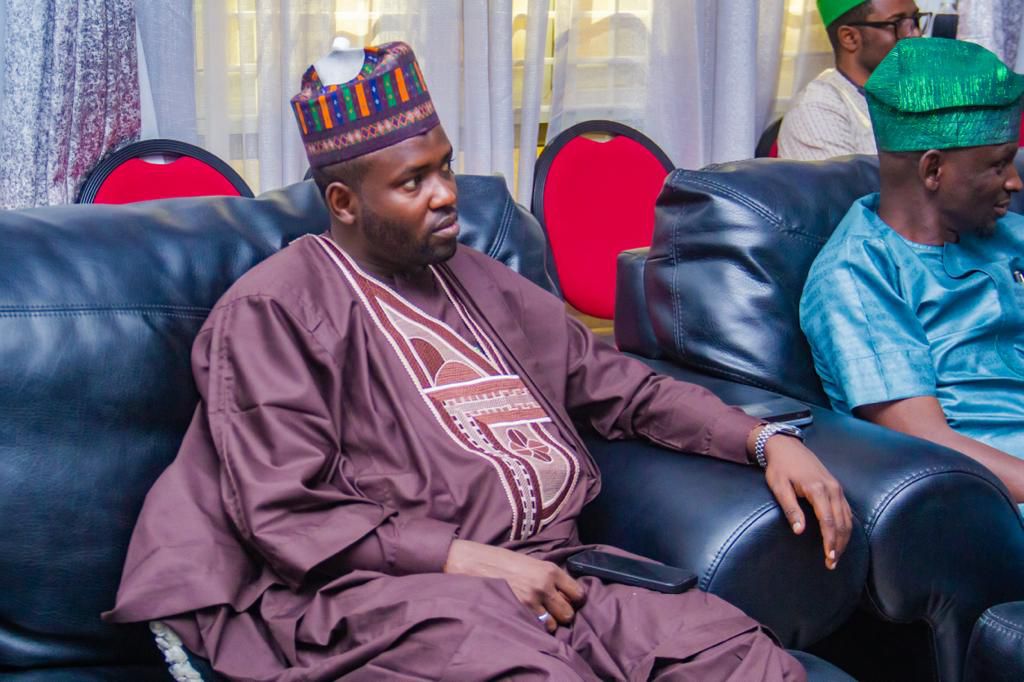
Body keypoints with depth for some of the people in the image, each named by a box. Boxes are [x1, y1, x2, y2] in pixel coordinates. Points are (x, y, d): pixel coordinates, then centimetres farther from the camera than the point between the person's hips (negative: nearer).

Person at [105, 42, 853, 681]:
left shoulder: (475, 280, 22)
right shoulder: (277, 308, 1)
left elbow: (619, 383, 23)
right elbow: (285, 513, -6)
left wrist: (765, 438, 9)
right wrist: (469, 560, -14)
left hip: (546, 564, 6)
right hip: (374, 588, -6)